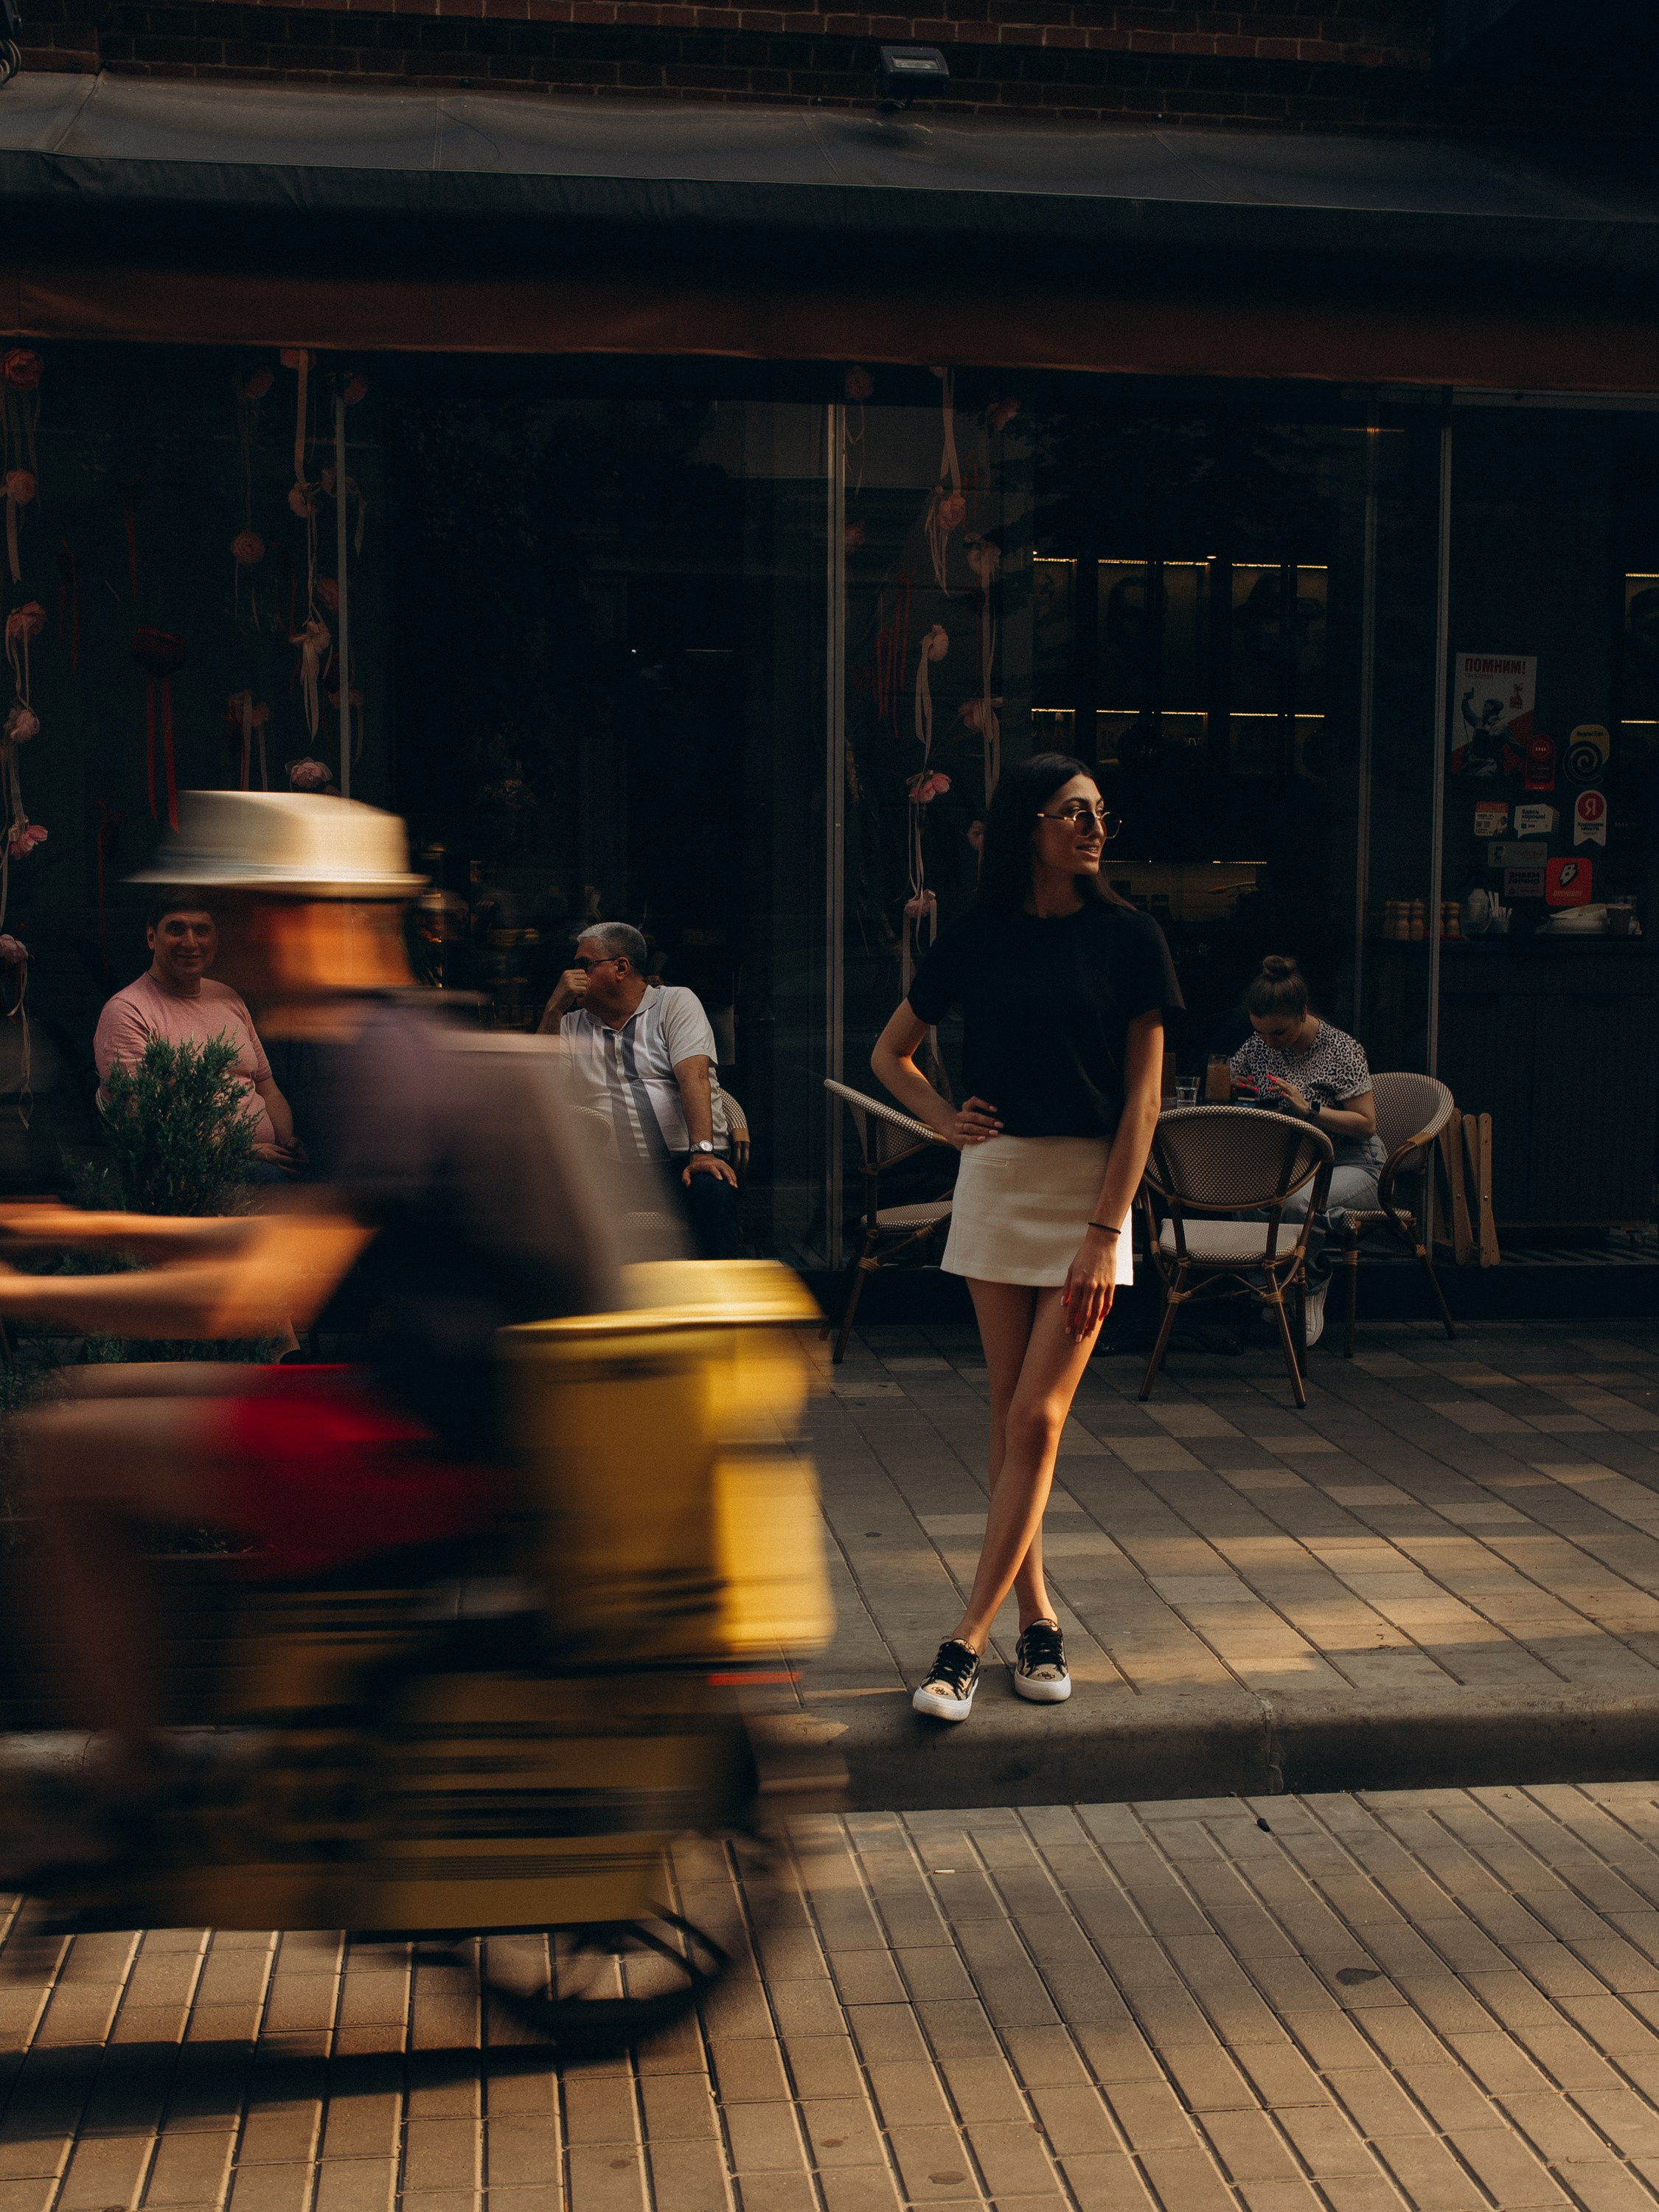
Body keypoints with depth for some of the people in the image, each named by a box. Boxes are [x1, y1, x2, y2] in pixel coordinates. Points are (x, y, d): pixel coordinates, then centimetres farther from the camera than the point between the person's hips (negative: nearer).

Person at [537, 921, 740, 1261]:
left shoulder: (675, 1002, 8)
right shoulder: (572, 1025, 20)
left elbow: (693, 1077, -8)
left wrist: (702, 1151, -24)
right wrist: (554, 1009, 1)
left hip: (683, 1163, -2)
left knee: (712, 1191, -36)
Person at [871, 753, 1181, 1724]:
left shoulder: (1128, 937, -2)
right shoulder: (978, 940, 4)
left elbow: (1142, 1096, -6)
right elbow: (891, 1052, 18)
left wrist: (1105, 1231, -12)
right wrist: (947, 1119, 2)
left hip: (1092, 1187, -3)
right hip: (997, 1180, 3)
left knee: (1036, 1421, -7)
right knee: (1011, 1416, 6)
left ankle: (968, 1640, -3)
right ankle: (1038, 1620, 17)